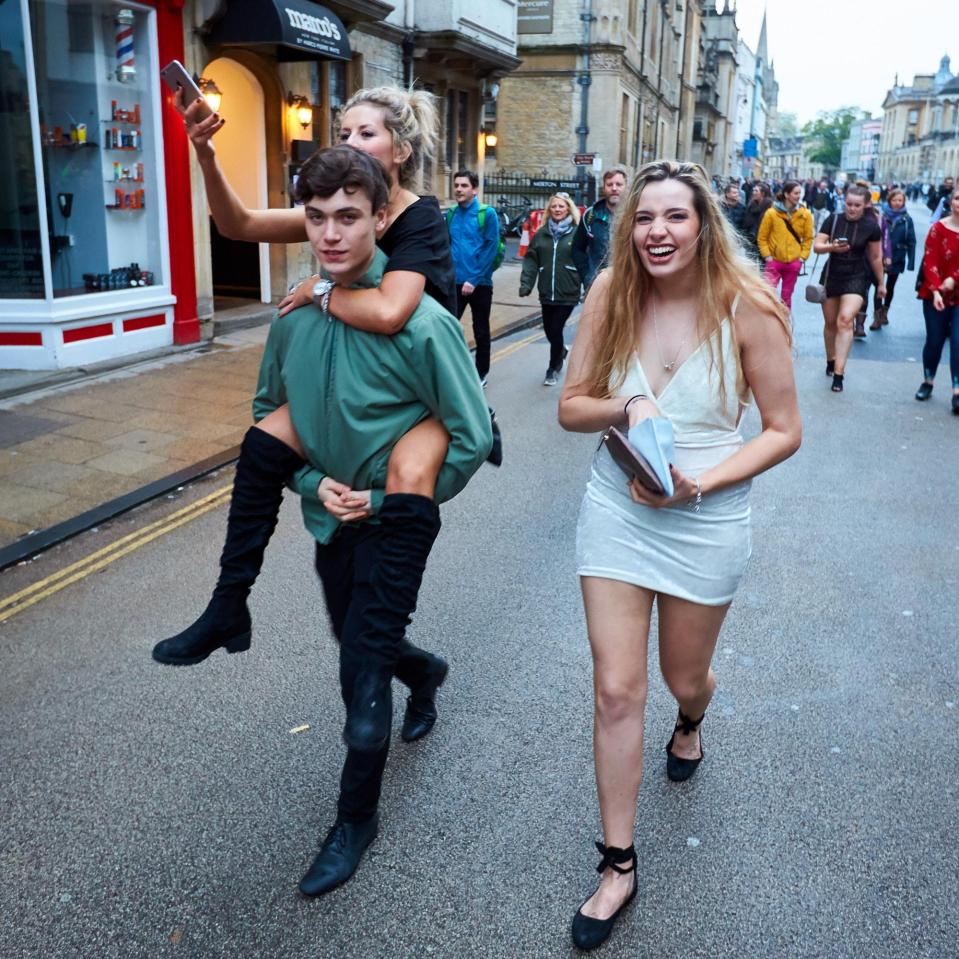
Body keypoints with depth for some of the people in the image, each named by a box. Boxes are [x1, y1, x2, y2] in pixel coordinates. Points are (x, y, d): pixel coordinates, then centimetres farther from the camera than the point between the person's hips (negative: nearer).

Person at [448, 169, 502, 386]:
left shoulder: (487, 214, -7)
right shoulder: (450, 215, 5)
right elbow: (446, 246, 11)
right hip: (455, 282, 3)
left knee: (480, 331, 10)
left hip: (480, 284, -3)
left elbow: (491, 249, -12)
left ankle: (481, 373, 23)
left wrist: (474, 279, -17)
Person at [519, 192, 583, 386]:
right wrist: (526, 284, -5)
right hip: (546, 293, 4)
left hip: (567, 294, -4)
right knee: (549, 331, 12)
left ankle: (553, 369, 16)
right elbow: (531, 260, 5)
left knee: (556, 330, -3)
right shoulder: (542, 233, 7)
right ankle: (561, 352, 44)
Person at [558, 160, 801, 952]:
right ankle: (619, 866, 19)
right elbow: (571, 407, -3)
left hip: (706, 522, -1)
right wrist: (627, 407, -24)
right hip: (617, 509, 2)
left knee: (683, 676, 19)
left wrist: (700, 483, -21)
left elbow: (785, 431, -9)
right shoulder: (611, 295, -7)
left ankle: (691, 721, 60)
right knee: (617, 690, 2)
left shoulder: (744, 307, -15)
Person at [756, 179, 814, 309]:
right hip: (774, 261, -2)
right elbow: (762, 238, -3)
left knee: (786, 297, 13)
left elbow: (808, 238, 6)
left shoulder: (805, 214, -1)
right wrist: (767, 256, -10)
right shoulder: (771, 213, -8)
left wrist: (802, 257, -3)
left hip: (793, 262, 3)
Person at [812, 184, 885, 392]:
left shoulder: (871, 226, -6)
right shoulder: (833, 219, -5)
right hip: (831, 276, 2)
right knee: (830, 323, 12)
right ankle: (831, 361, 36)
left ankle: (839, 373, -20)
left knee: (845, 320, -19)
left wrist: (881, 283, 11)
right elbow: (816, 245, -6)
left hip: (855, 279, -2)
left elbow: (875, 257, 4)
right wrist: (832, 247, -27)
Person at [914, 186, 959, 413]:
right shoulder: (938, 228, -5)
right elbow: (930, 262, -10)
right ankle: (928, 382, 26)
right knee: (934, 341, 6)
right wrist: (935, 290, -21)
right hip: (936, 295, -1)